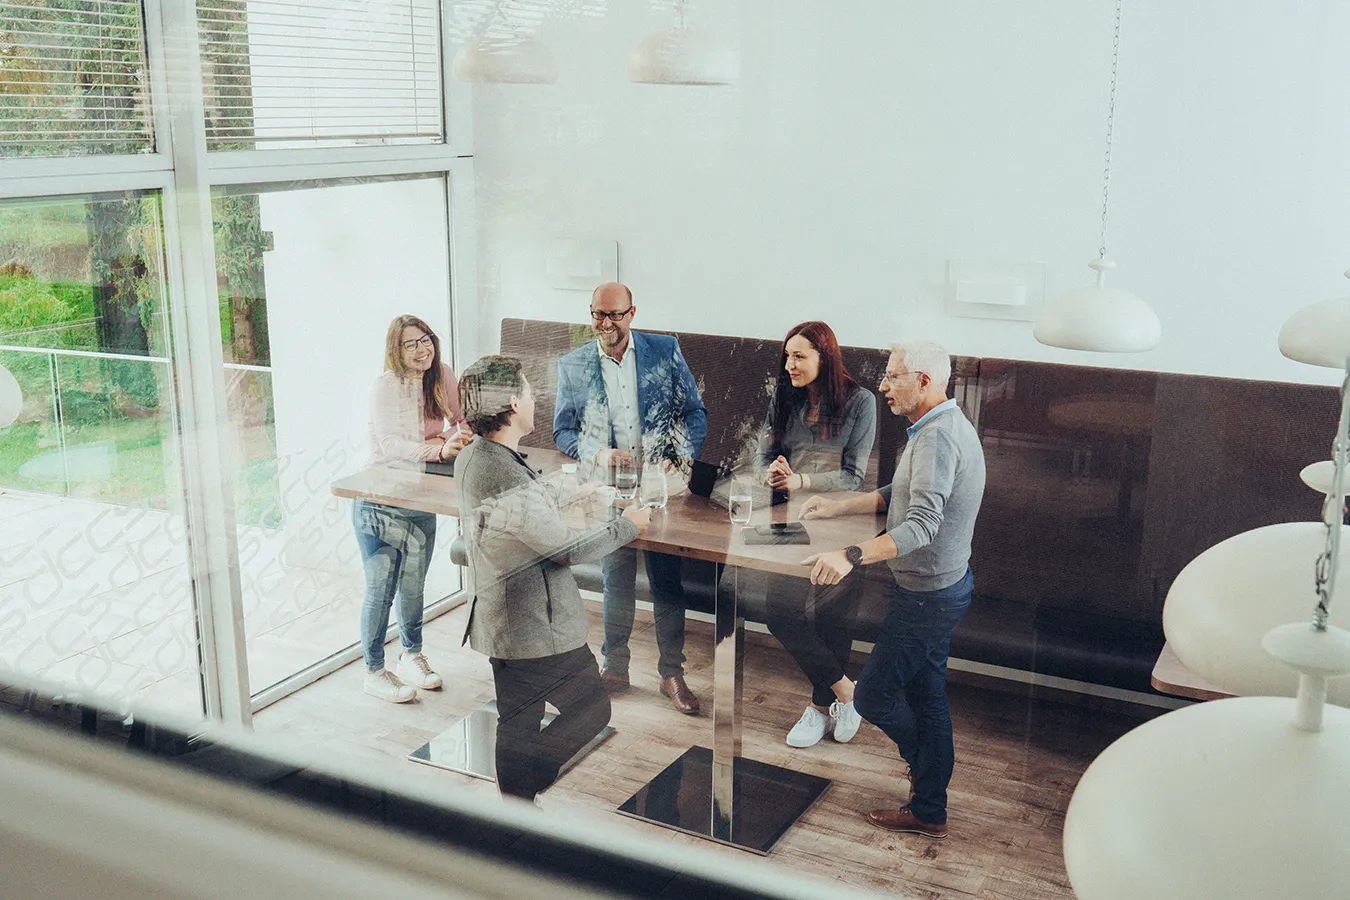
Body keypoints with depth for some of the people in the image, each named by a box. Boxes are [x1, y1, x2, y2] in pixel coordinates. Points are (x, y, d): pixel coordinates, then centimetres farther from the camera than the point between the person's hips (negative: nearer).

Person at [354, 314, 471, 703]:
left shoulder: (443, 377, -1)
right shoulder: (385, 386, -17)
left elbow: (460, 421, 9)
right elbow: (390, 444, -25)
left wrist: (453, 437, -13)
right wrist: (438, 449, -36)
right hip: (379, 500, -5)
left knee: (413, 585, 16)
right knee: (381, 589, -1)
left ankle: (411, 656, 34)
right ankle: (374, 671, 13)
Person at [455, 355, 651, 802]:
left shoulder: (472, 458, 0)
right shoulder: (509, 481, -30)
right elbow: (566, 549, -20)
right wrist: (627, 525, -6)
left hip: (499, 625, 9)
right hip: (537, 630, -9)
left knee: (517, 726, 20)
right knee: (592, 708, 9)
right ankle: (526, 789, 10)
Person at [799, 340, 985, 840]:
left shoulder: (938, 437, -25)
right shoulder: (947, 427, 10)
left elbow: (922, 523, -36)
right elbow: (899, 495, 21)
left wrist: (852, 556, -45)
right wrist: (837, 508, 16)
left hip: (927, 595, -10)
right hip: (943, 586, 11)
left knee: (873, 695, 3)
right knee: (927, 695, 17)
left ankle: (926, 778, 28)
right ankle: (929, 812, 27)